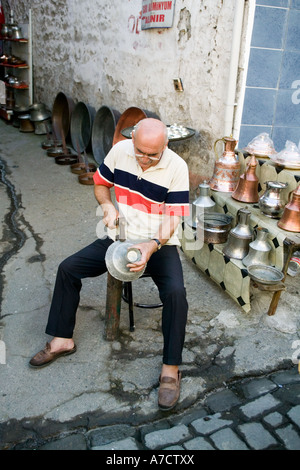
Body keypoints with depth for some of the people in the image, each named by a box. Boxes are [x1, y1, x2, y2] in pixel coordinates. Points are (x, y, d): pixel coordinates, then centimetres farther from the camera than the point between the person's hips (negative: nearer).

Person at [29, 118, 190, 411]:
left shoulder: (176, 168, -18)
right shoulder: (119, 151, -7)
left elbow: (172, 219, -19)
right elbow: (100, 183, 10)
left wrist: (152, 246, -37)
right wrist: (108, 206, -12)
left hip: (160, 244, -4)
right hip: (121, 238, 4)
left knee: (176, 292, -29)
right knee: (67, 268, -5)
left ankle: (170, 370, -14)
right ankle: (62, 340, 10)